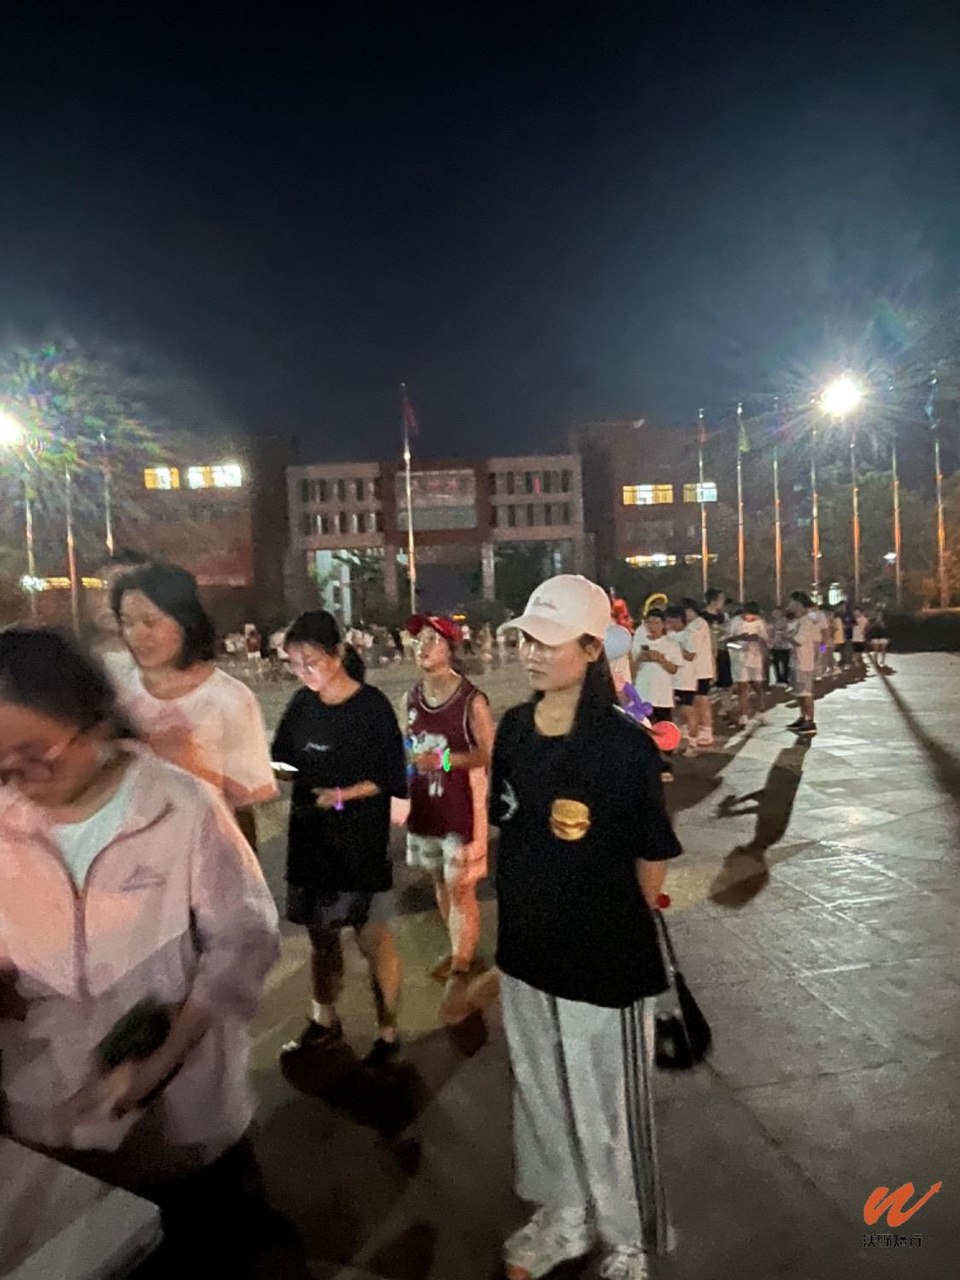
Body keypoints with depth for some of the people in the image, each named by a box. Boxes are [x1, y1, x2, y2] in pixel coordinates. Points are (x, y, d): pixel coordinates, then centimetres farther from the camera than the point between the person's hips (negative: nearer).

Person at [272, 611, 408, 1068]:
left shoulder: (372, 706, -13)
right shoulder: (301, 704, 2)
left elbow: (391, 779, -12)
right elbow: (283, 760, 10)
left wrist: (344, 795, -24)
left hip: (361, 841, -5)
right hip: (310, 837, 5)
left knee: (372, 939, 5)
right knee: (321, 935, 18)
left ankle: (387, 1034, 23)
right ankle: (324, 1022, 38)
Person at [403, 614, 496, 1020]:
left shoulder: (471, 700, -17)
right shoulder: (411, 698, 1)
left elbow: (490, 753, -15)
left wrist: (445, 760, -25)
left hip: (462, 806, -6)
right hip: (425, 804, 6)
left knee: (460, 888, -1)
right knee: (440, 883, 19)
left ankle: (459, 974, 11)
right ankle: (460, 949, 39)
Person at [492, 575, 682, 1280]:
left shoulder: (625, 744, -22)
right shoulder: (514, 729, -4)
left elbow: (652, 859, -11)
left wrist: (610, 924, 0)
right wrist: (539, 905, 11)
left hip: (604, 958, -5)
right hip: (525, 949, 6)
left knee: (607, 1110, 15)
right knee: (539, 1094, 25)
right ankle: (563, 1217, 53)